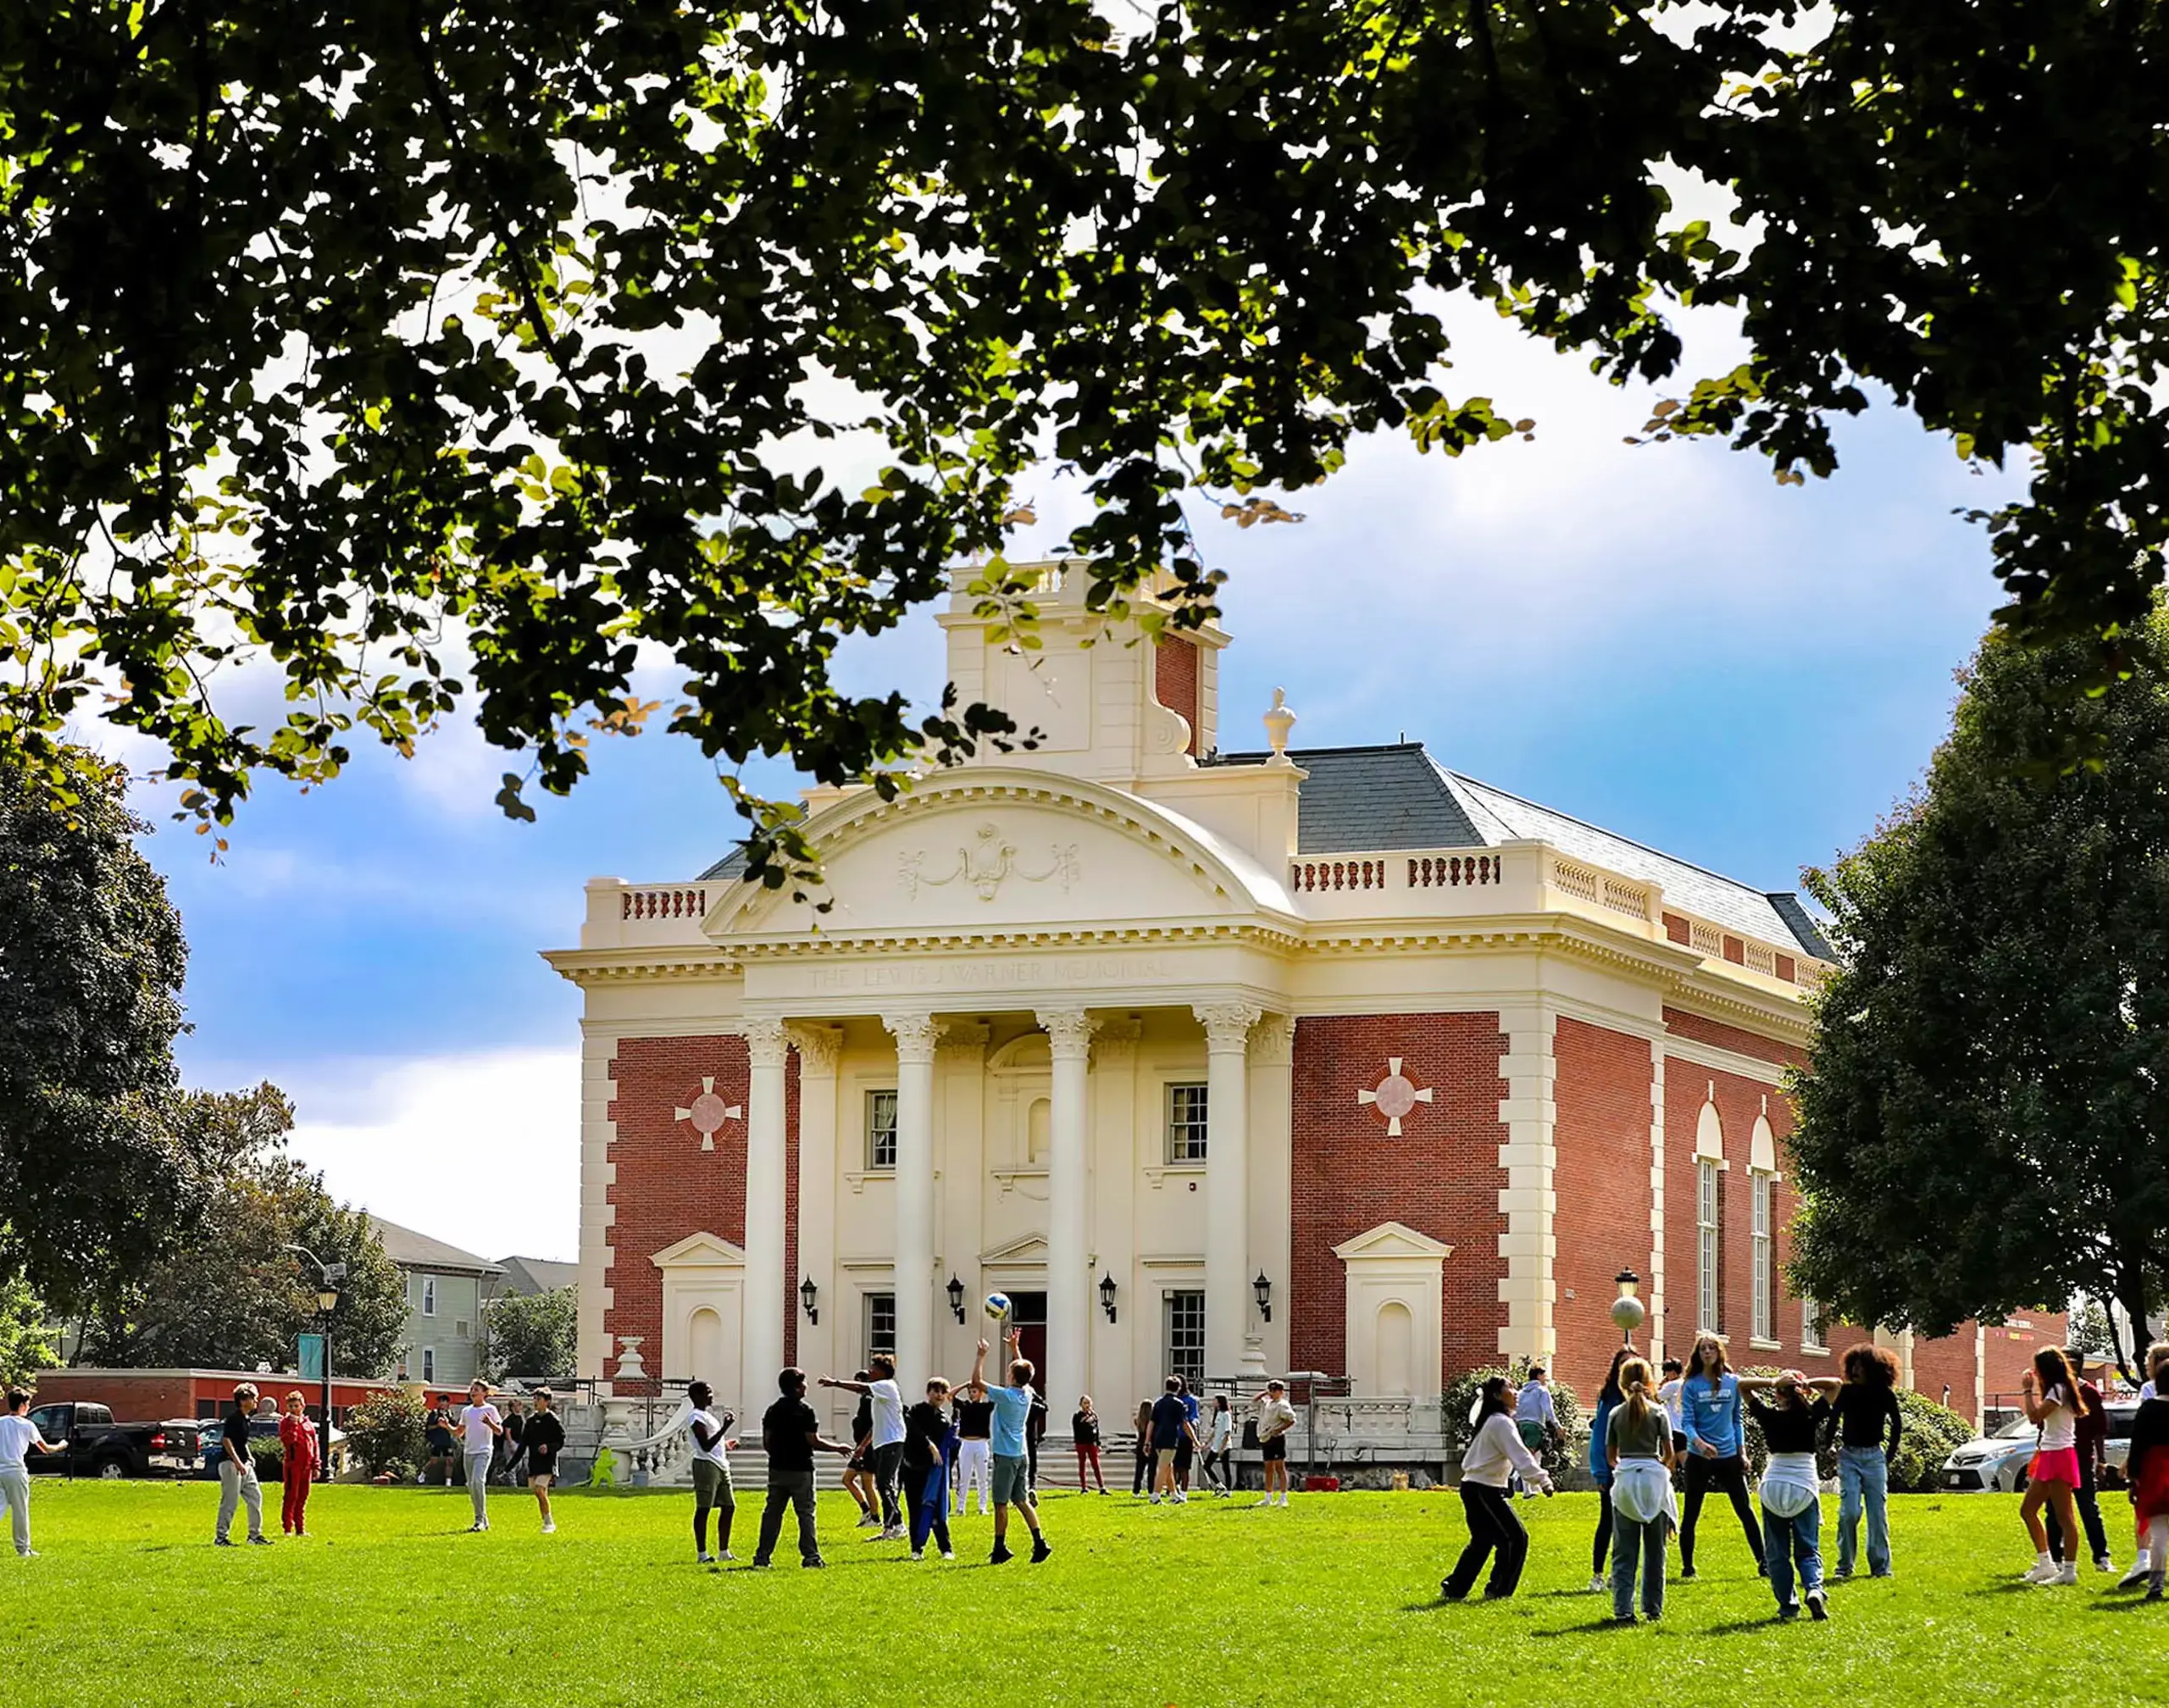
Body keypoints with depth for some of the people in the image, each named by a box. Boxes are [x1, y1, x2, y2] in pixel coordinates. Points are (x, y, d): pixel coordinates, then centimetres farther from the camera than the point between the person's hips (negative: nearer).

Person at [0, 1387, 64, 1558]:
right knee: (20, 1511, 7)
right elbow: (45, 1448, 7)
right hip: (16, 1471, -3)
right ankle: (23, 1548, 14)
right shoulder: (26, 1425, -2)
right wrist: (60, 1446, 25)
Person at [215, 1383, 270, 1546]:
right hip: (230, 1463, -9)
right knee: (230, 1502, -6)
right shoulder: (233, 1418, -14)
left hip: (244, 1464, 9)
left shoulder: (246, 1419, 14)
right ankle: (221, 1536, 1)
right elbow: (226, 1440, -20)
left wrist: (249, 1457, 15)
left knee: (255, 1497, 9)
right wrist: (238, 1462, -23)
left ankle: (255, 1534, 16)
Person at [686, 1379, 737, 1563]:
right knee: (703, 1509, -5)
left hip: (721, 1465, 10)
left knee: (729, 1507, 10)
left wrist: (726, 1444, 15)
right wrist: (725, 1428, -23)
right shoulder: (696, 1418, -12)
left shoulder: (708, 1415, 19)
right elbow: (706, 1446, -21)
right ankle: (701, 1554, -2)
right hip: (706, 1465, -10)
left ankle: (724, 1551, 18)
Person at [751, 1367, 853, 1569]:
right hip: (800, 1470, -5)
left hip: (777, 1469, 5)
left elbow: (767, 1443, 9)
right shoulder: (804, 1411, -11)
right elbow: (814, 1442, -13)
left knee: (772, 1513, 9)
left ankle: (762, 1557, 8)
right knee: (806, 1513, 0)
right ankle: (810, 1556, -3)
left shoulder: (772, 1411, 6)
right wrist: (838, 1448, 0)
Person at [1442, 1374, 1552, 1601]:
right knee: (1516, 1538, -5)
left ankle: (1454, 1589, 17)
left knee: (1482, 1541, 17)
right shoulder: (1501, 1423, -15)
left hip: (1472, 1486, 10)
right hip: (1485, 1490, -10)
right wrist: (1542, 1479, -32)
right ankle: (1498, 1590, 1)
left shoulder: (1489, 1421, 18)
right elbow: (1520, 1456, -25)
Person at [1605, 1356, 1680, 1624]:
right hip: (1654, 1480, -1)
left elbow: (1610, 1457, 8)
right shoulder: (1658, 1413, 0)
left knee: (1624, 1552, 2)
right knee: (1654, 1550, 10)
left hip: (1625, 1481, 1)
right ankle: (1653, 1607, 12)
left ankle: (1623, 1610, -7)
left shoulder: (1616, 1414, 4)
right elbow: (1670, 1454, 1)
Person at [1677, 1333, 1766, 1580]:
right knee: (1691, 1514, 3)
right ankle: (1687, 1568, 12)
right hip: (1699, 1458, -2)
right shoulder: (1691, 1385, -3)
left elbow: (1736, 1420, 13)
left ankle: (1763, 1563, 10)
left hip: (1729, 1457, 2)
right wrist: (1699, 1443, -27)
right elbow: (1687, 1422, -9)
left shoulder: (1733, 1383, 5)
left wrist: (1742, 1453, 8)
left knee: (1745, 1510, 3)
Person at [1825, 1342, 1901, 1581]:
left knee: (1878, 1512, 0)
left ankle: (1880, 1566, 9)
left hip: (1874, 1457, 1)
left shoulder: (1885, 1395, -1)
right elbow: (1832, 1423, 7)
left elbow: (1897, 1425, 13)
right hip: (1849, 1456, -1)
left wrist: (1891, 1454, 10)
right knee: (1849, 1511, -11)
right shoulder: (1846, 1392, -1)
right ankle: (1844, 1566, -2)